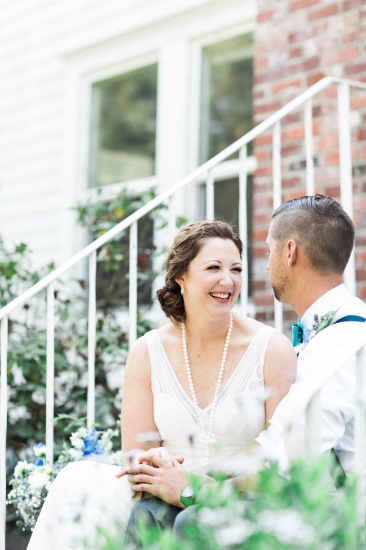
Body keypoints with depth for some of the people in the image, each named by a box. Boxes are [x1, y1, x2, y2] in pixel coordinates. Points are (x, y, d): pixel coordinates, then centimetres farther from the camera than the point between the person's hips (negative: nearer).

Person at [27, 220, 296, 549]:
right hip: (170, 501, 4)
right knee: (79, 481, -22)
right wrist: (157, 462, -22)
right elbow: (137, 454, 4)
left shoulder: (273, 350, -4)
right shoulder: (148, 353, 4)